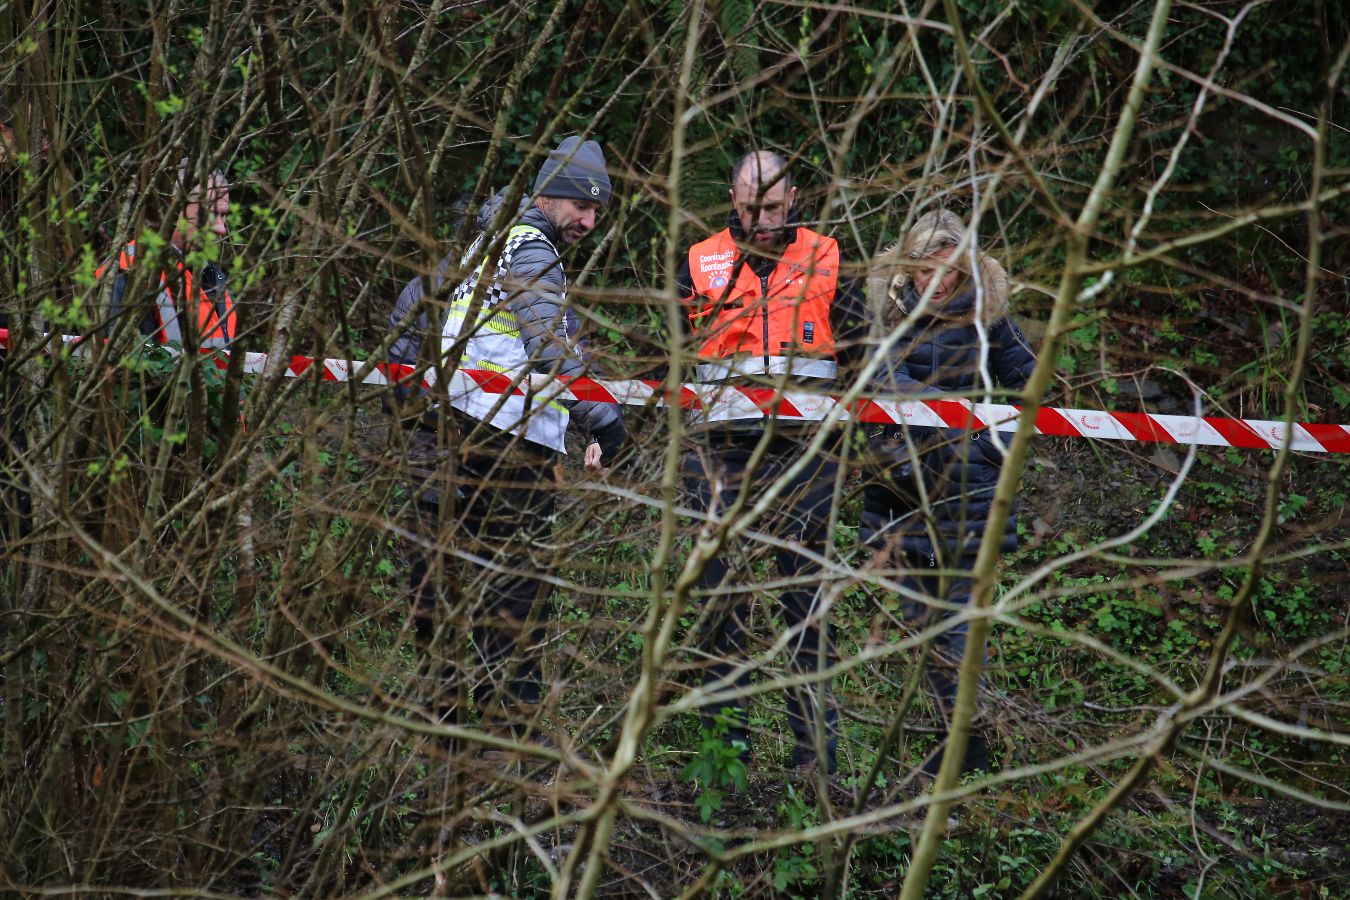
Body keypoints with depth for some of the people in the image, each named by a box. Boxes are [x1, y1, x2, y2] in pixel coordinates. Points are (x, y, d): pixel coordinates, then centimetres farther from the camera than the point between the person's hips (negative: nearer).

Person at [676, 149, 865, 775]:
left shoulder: (825, 260, 7)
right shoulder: (700, 263, 9)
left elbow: (859, 348, 12)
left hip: (803, 444, -1)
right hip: (724, 446, 1)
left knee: (805, 593, 0)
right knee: (723, 589, 2)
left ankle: (816, 744, 4)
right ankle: (723, 735, 9)